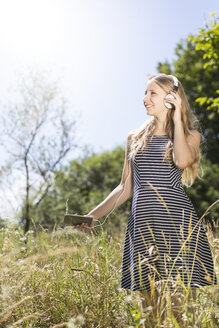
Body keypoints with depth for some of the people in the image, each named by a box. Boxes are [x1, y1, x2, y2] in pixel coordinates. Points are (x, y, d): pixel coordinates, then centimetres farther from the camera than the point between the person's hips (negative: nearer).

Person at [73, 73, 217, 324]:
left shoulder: (191, 134, 9)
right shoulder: (135, 138, 16)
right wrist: (94, 214, 7)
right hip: (143, 222, 3)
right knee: (149, 303, 6)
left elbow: (182, 160, -16)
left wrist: (177, 117, -5)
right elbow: (126, 187, 16)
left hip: (178, 220, -2)